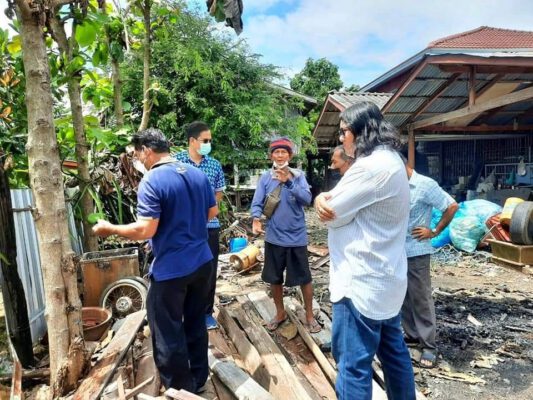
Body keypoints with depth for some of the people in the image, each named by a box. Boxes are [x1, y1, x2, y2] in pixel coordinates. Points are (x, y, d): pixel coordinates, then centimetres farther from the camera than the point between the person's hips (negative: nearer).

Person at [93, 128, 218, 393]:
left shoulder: (151, 181, -17)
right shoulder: (198, 174, 4)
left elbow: (145, 230, -22)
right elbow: (212, 212, 12)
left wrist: (110, 229, -6)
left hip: (171, 270, -7)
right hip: (202, 262, 8)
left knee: (169, 337, 11)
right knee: (196, 324, 22)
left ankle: (180, 391, 27)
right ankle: (198, 381, 39)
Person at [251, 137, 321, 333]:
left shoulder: (298, 175, -3)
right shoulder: (265, 177, 0)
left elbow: (307, 199, -15)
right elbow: (257, 202, -7)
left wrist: (288, 182, -25)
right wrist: (256, 219, -27)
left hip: (296, 237, -2)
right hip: (274, 237, 2)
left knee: (304, 277, 8)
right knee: (274, 278, 14)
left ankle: (309, 315, 29)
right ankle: (280, 313, 36)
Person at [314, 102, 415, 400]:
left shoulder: (372, 166, -21)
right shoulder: (391, 160, 13)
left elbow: (332, 213, -17)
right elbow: (347, 203, 11)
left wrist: (324, 199, 3)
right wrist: (323, 199, -9)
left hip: (362, 281, -10)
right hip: (385, 276, 10)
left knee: (353, 363, 2)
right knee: (394, 351, 22)